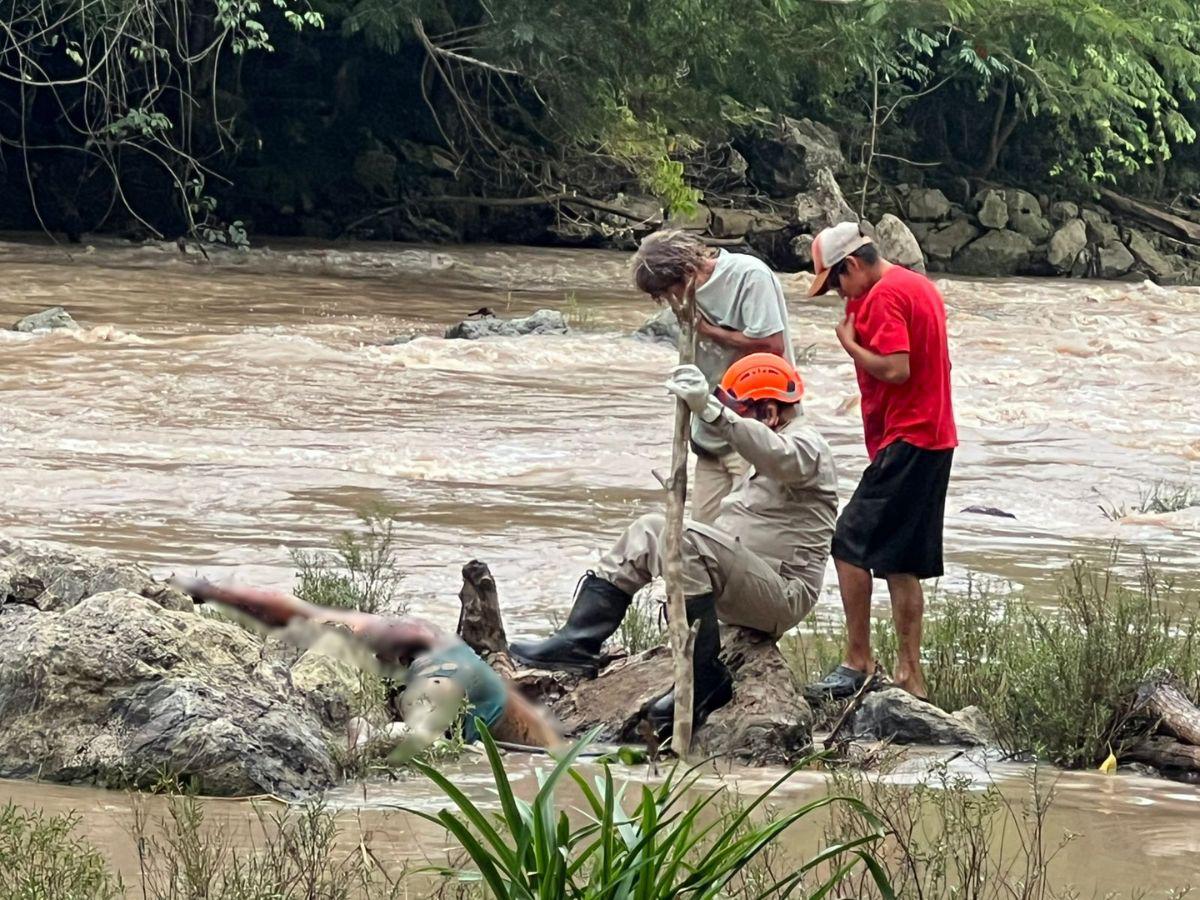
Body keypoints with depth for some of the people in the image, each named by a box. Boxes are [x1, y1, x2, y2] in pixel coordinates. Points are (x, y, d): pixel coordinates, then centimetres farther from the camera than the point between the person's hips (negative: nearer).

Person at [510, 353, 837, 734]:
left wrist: (711, 410, -45)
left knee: (688, 540, -31)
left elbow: (778, 457, -34)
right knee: (651, 530, 6)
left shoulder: (805, 446, -8)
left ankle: (705, 679, -30)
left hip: (783, 595, -10)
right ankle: (578, 641, -3)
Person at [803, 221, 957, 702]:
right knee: (900, 563, 11)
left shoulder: (883, 296, -13)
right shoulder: (920, 286, 18)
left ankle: (857, 663, -9)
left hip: (904, 441, -10)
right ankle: (909, 675, 11)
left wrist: (850, 343, -8)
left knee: (850, 544, -9)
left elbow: (896, 369, -21)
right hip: (934, 438, 10)